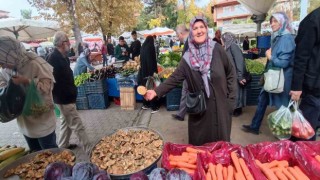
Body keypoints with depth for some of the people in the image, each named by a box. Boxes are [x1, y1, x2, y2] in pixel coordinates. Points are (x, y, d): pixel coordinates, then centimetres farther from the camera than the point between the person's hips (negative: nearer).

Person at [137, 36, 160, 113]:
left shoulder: (143, 47, 8)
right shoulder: (151, 46, -11)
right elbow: (153, 59, -17)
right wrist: (155, 71, -15)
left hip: (143, 70, 7)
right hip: (150, 70, -7)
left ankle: (146, 104, 25)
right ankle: (154, 107, 4)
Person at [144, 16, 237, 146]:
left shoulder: (217, 49, -6)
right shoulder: (188, 57, -3)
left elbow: (230, 73, 1)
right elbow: (175, 78, -6)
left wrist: (231, 98, -1)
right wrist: (156, 92, -16)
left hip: (220, 105, 0)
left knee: (221, 141, 12)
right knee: (199, 142, 12)